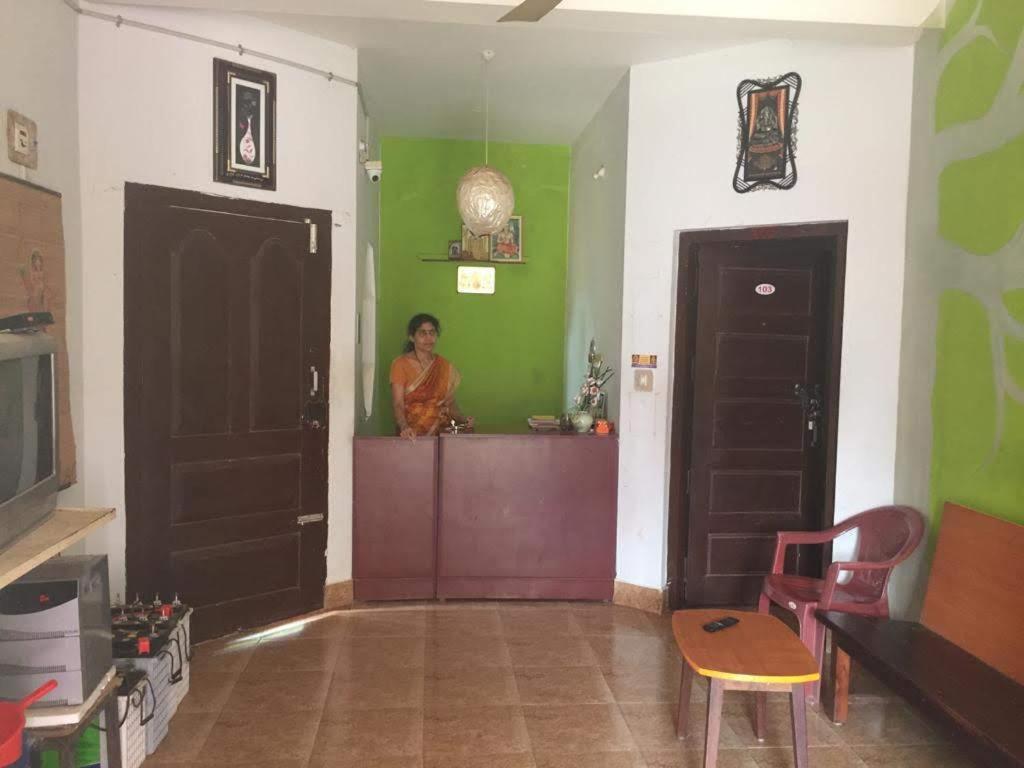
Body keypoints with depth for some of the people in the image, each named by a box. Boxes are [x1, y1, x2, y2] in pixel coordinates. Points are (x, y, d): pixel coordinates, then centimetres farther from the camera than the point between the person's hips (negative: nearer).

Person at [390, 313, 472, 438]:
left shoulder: (445, 366, 12)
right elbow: (398, 404, -9)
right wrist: (404, 427, -28)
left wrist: (463, 420, -4)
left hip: (441, 432, 3)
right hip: (413, 436, -3)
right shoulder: (400, 364, 0)